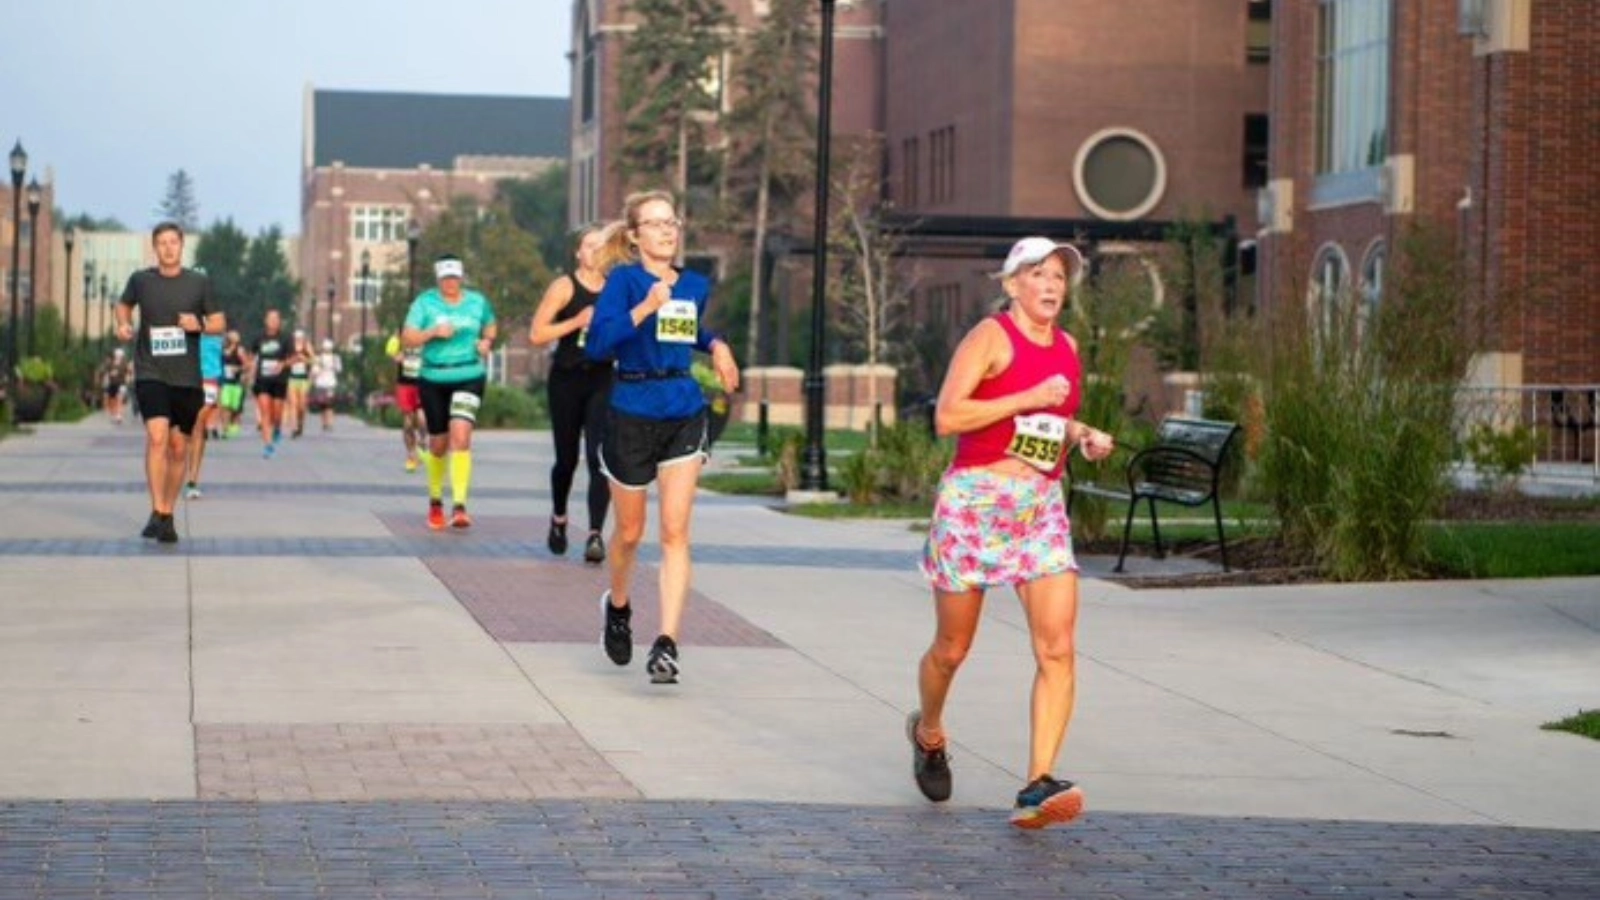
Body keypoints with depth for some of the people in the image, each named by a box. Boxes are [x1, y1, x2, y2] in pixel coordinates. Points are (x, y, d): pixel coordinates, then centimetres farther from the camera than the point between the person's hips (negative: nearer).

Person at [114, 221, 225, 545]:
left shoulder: (199, 283, 2)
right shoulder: (140, 280, 3)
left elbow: (219, 323, 8)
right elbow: (124, 304, 22)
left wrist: (199, 325, -13)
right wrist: (123, 325, 1)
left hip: (187, 377, 2)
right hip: (150, 372, -2)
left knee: (178, 447, 8)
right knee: (157, 436, -21)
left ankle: (168, 514, 24)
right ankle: (156, 514, -22)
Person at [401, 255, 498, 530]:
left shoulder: (478, 302, 6)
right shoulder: (425, 302, 0)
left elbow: (490, 327, 24)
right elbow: (407, 338, -4)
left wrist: (487, 342, 3)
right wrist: (433, 332, -20)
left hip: (469, 378, -1)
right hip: (433, 380, 1)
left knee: (461, 436, -19)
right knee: (438, 443, 9)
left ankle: (459, 506, -25)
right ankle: (435, 502, 31)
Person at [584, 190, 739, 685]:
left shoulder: (695, 286, 8)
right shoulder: (624, 279, -8)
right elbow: (597, 344, -20)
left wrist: (716, 345, 11)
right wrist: (645, 307, -28)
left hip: (684, 416, 3)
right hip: (632, 415, -3)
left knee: (675, 532, -8)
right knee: (630, 532, 12)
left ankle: (667, 644, -11)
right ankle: (617, 607, 41)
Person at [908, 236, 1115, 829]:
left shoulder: (1067, 346, 14)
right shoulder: (991, 336, -6)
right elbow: (947, 417, -16)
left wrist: (1083, 437, 10)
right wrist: (1030, 399, -19)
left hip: (1042, 507, 5)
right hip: (975, 500, -5)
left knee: (1058, 649, -14)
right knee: (952, 648, 9)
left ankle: (1037, 786, -18)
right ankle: (928, 732, 40)